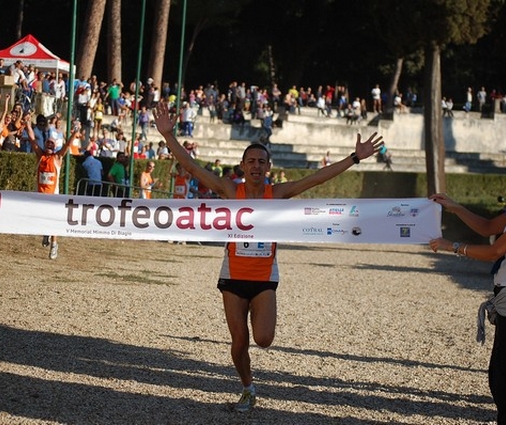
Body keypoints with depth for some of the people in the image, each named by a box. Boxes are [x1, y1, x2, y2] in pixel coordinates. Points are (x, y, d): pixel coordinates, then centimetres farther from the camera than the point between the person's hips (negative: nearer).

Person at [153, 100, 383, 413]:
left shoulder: (278, 194, -2)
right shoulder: (229, 190, -5)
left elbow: (319, 177, -2)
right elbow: (192, 166, -10)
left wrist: (355, 157, -5)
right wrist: (169, 136, -20)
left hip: (265, 279, 0)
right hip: (233, 277, 0)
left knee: (263, 339, -15)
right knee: (240, 341, 5)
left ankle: (259, 318, 22)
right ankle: (248, 390, 29)